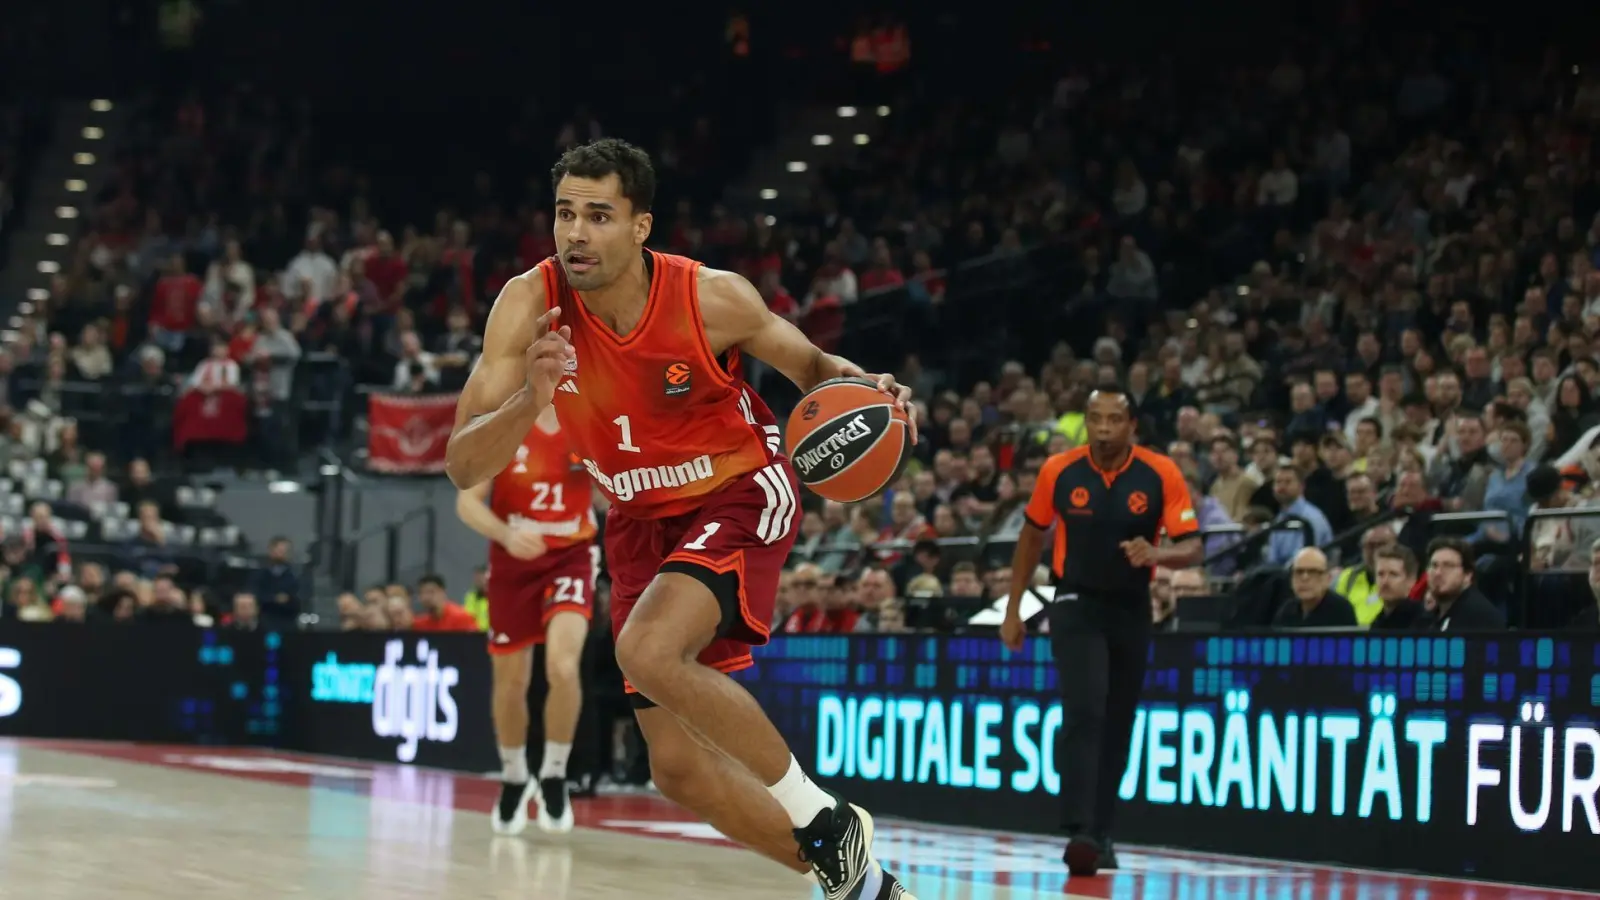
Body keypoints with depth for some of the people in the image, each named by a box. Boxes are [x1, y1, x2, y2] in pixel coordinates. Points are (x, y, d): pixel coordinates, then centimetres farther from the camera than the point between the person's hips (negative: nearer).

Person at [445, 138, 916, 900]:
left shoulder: (712, 298, -23)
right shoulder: (531, 304, -19)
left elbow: (806, 363, -1)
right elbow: (463, 469, -20)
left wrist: (856, 385, -24)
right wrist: (529, 400, -39)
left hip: (741, 493, -4)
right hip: (642, 517, 5)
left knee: (648, 650, -32)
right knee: (679, 767, 1)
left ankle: (824, 820, -13)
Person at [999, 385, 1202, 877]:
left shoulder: (1161, 474, -10)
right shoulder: (1059, 471, -7)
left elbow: (1192, 548, -10)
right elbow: (1032, 535, 8)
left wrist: (1156, 554, -32)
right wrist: (1013, 609, 9)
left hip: (1132, 611, 2)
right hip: (1077, 605, -2)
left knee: (1117, 726, 10)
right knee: (1084, 713, -20)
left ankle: (1100, 835, 24)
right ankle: (1079, 833, -29)